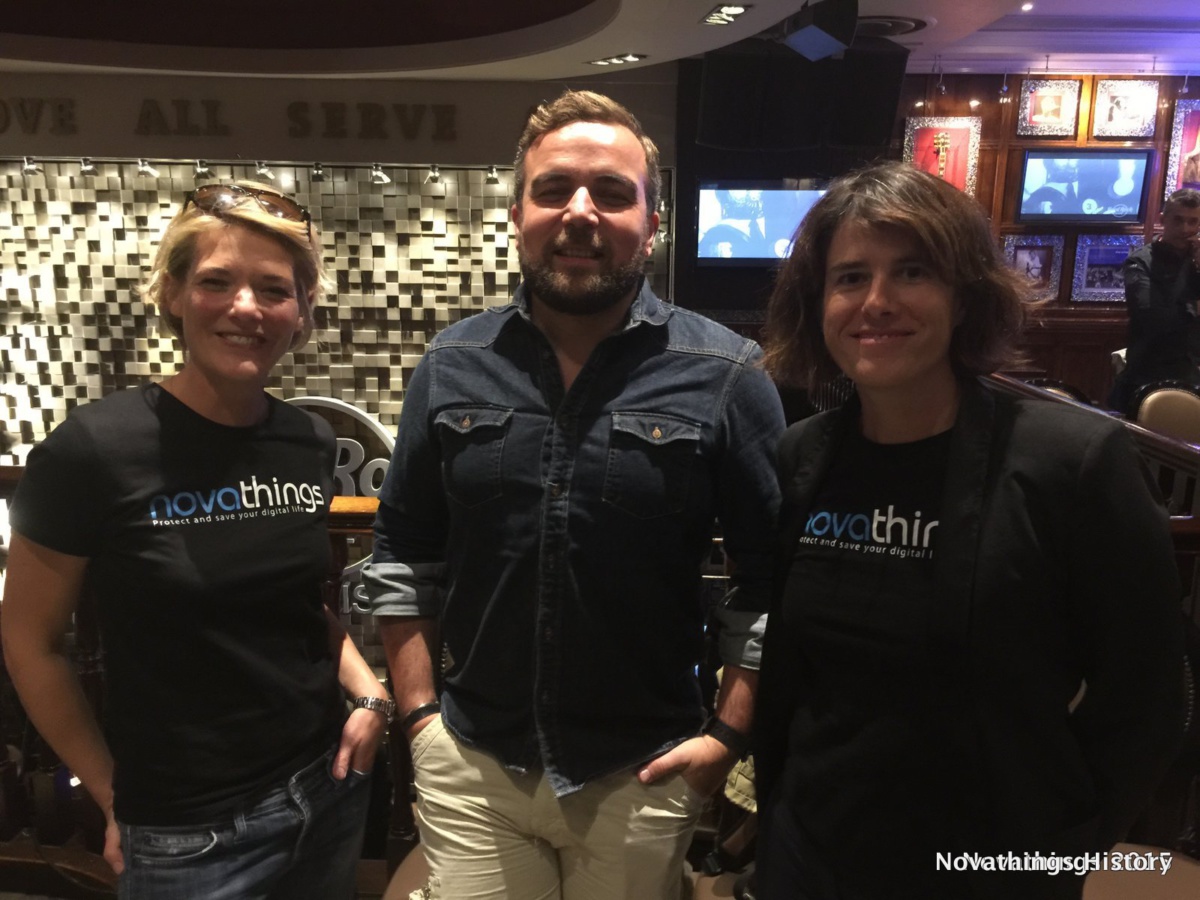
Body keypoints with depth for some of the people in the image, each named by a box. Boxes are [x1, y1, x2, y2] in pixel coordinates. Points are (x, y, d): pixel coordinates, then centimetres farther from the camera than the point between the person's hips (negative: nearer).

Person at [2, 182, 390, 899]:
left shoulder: (310, 443, -3)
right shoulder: (96, 450, -16)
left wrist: (369, 692, -3)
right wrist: (115, 800, -1)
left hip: (329, 787, 5)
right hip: (189, 833, -4)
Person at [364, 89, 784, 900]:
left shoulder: (725, 376, -10)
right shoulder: (452, 366, -2)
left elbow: (772, 578, -5)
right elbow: (404, 557, 5)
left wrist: (729, 734, -7)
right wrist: (418, 714, 3)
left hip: (643, 774, -1)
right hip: (470, 764, 2)